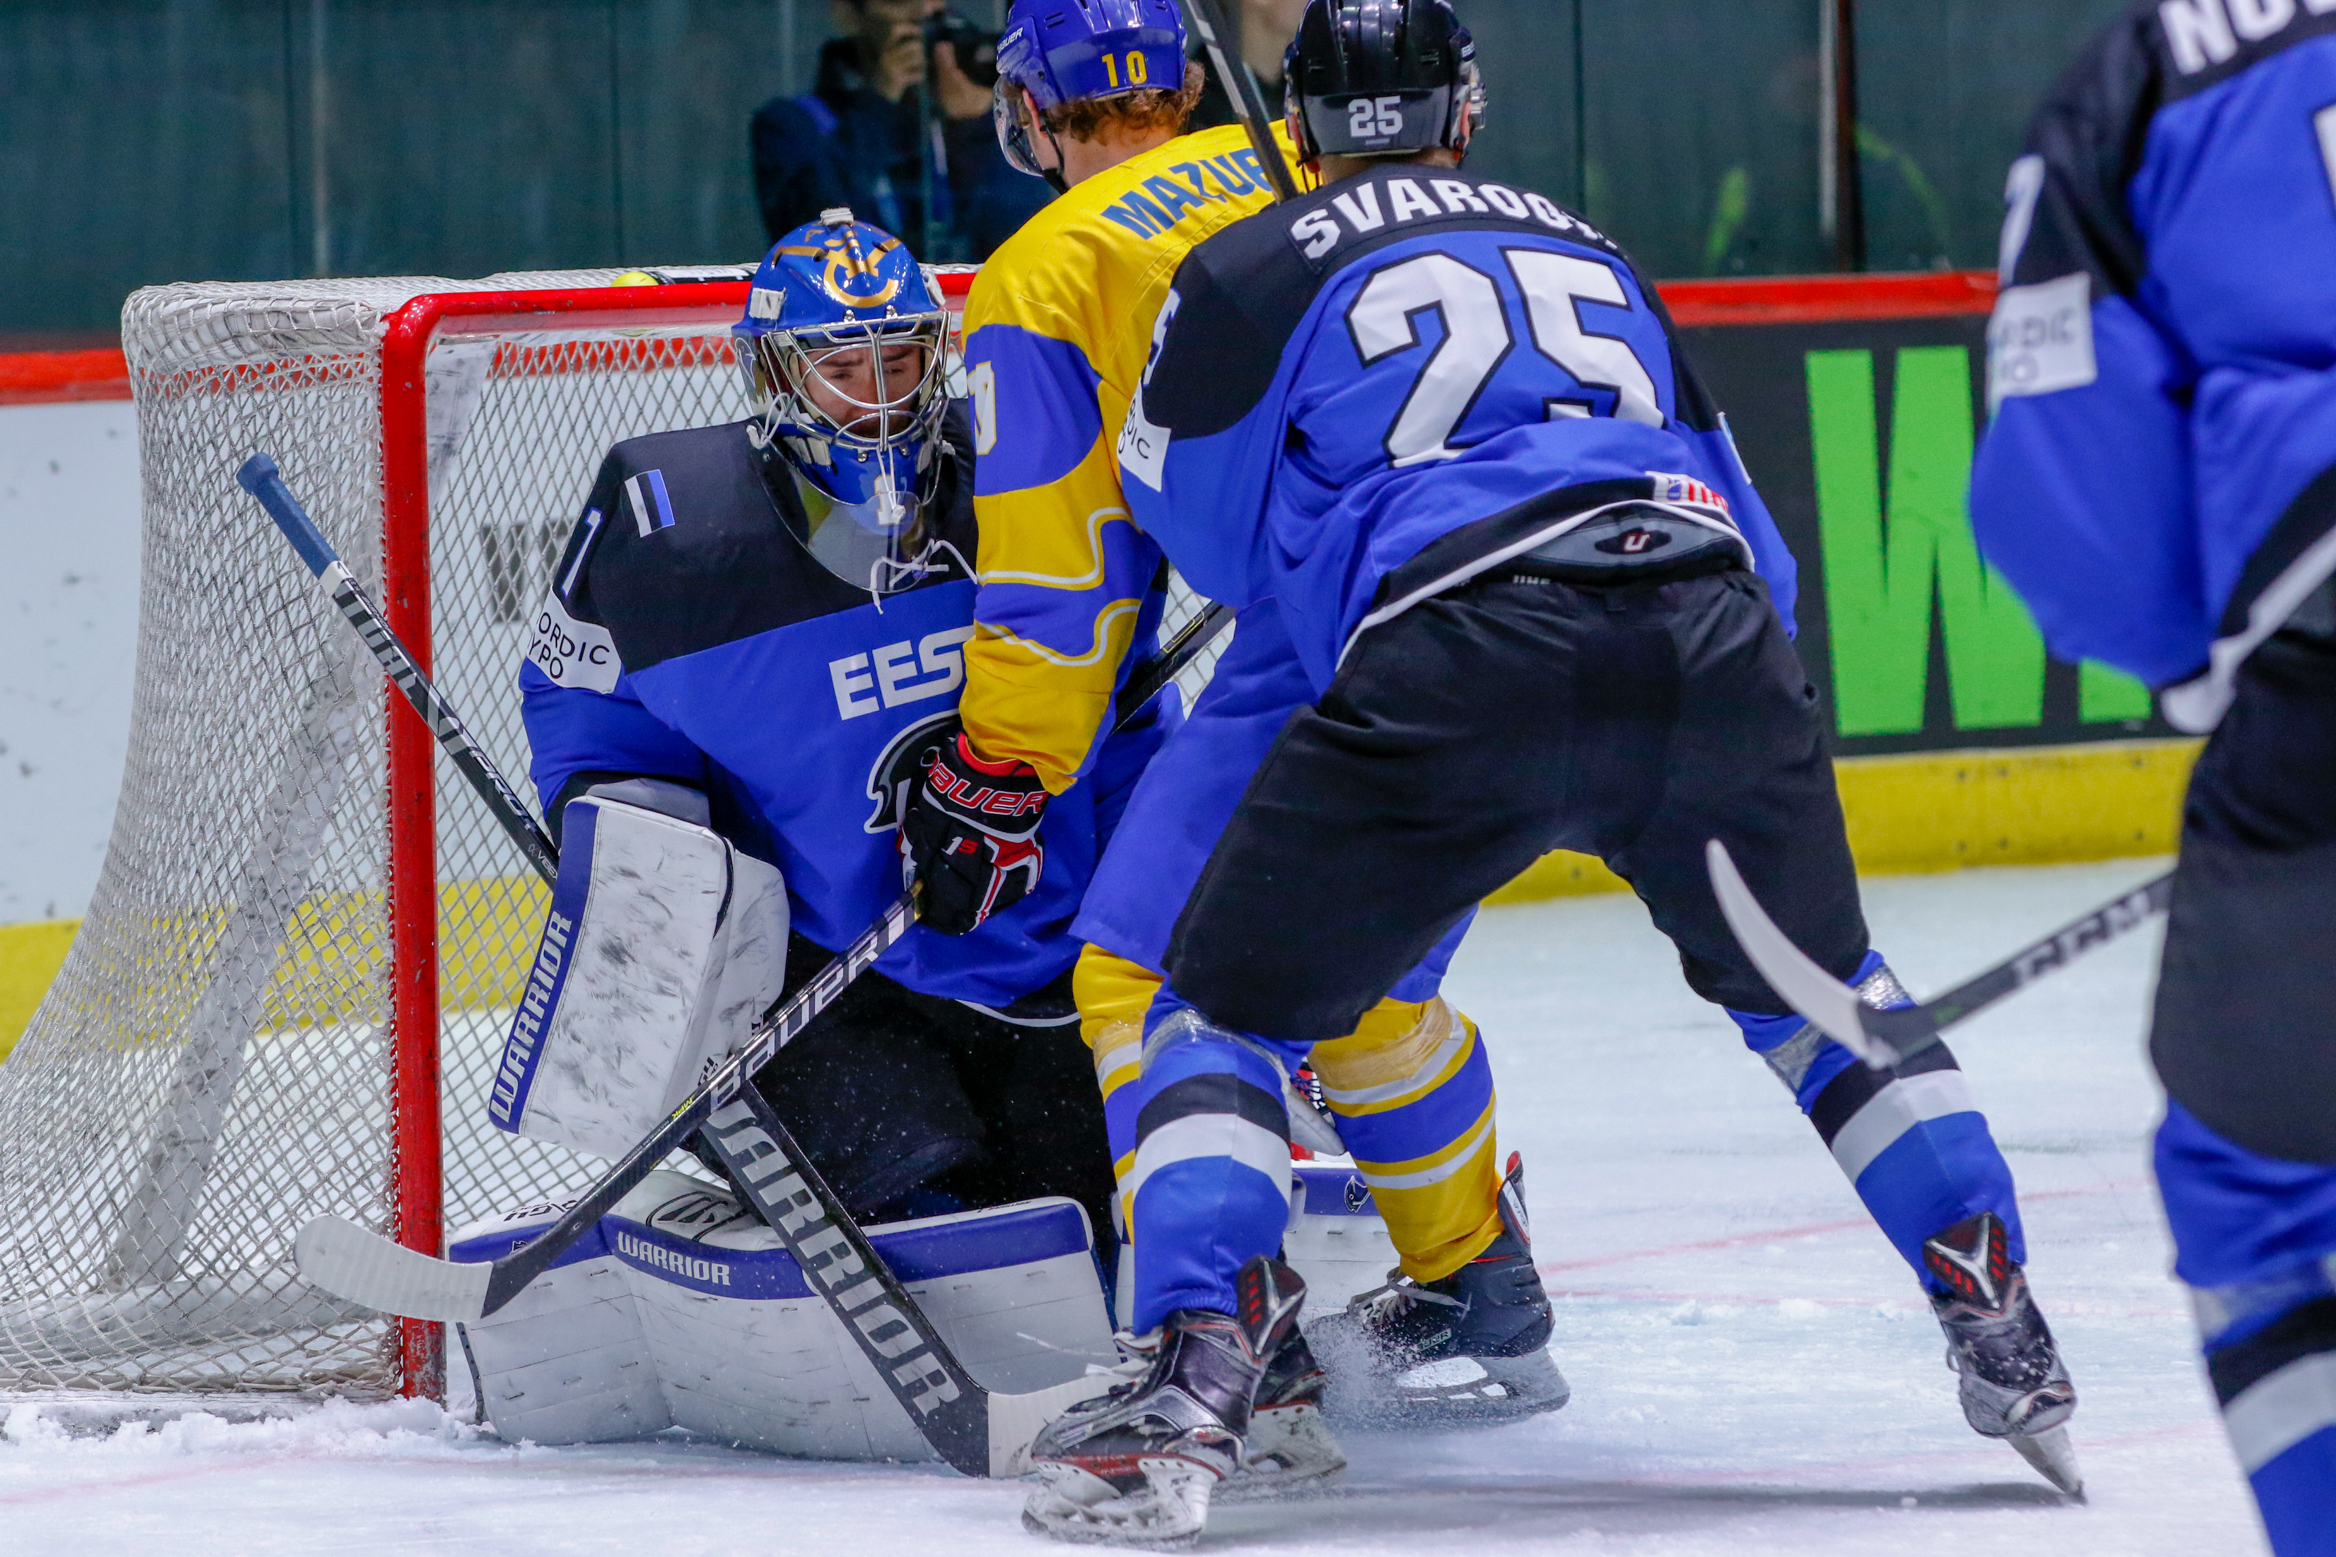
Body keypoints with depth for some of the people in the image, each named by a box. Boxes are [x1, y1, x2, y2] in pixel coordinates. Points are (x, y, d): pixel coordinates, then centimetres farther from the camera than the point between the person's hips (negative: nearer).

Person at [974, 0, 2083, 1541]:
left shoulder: (1251, 274, 16)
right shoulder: (1592, 253, 31)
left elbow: (1212, 543, 25)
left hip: (1456, 658, -4)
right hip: (1711, 645, 4)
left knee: (1232, 1008, 8)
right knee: (1816, 989, 29)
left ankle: (1192, 1384, -10)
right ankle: (2009, 1343, 23)